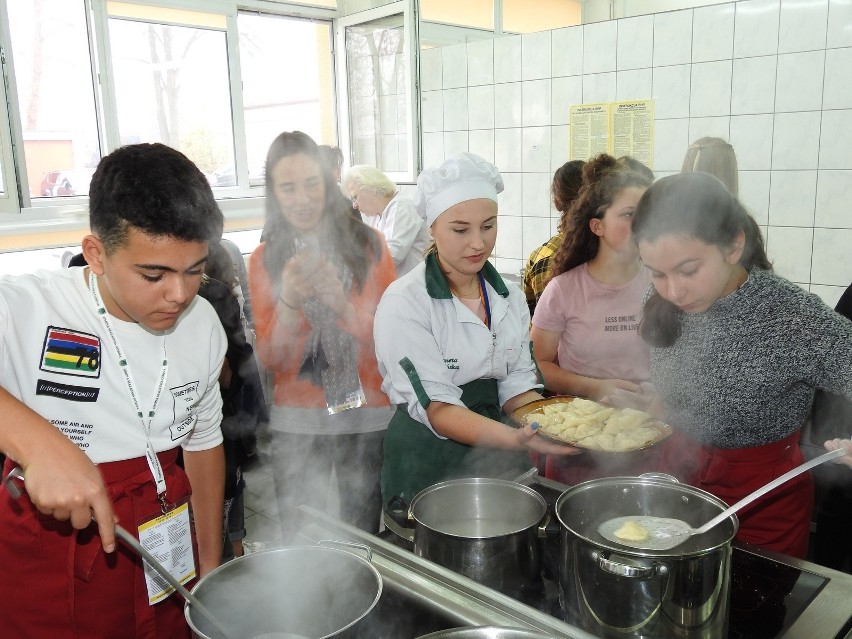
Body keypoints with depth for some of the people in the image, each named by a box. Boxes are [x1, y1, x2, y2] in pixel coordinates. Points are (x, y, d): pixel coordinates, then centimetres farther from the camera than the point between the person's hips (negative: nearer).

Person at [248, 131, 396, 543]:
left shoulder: (368, 245, -1)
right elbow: (271, 360, -1)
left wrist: (341, 303, -21)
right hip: (297, 423, 1)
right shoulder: (265, 260, 2)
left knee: (363, 539, 6)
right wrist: (289, 302, -20)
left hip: (367, 418, 0)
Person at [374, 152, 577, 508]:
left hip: (501, 463, 6)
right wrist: (512, 438, -37)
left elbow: (516, 384, 2)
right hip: (428, 463, -6)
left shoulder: (510, 297, 3)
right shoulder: (404, 304, -17)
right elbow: (435, 406, -22)